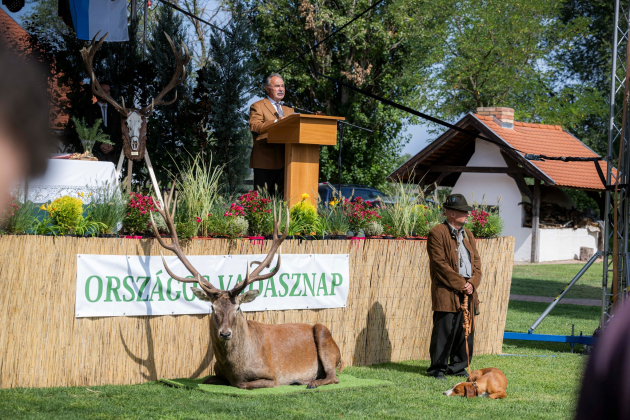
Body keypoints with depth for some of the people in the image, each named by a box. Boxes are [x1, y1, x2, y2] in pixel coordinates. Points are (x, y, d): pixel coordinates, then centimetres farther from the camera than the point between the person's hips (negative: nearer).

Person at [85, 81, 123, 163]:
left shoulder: (115, 113, 20)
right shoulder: (89, 111, 9)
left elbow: (119, 134, 17)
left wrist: (114, 146, -3)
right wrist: (99, 145, -11)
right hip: (95, 153, -3)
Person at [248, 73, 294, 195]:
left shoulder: (289, 110, 26)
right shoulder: (257, 106, 4)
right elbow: (254, 127, -13)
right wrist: (276, 121, -24)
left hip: (285, 162, 6)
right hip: (265, 161, -6)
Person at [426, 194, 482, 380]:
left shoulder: (467, 234, 18)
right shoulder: (437, 234, -7)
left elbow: (476, 261, 16)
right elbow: (440, 264, -12)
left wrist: (473, 283, -1)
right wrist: (460, 284, -14)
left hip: (467, 294, 7)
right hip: (446, 293, -7)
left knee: (466, 331, 9)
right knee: (444, 331, -5)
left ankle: (458, 366, 20)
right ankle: (438, 368, 4)